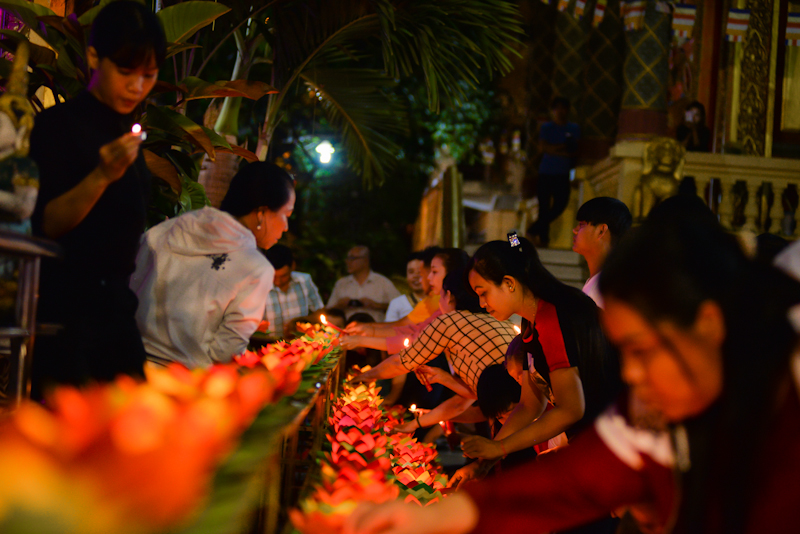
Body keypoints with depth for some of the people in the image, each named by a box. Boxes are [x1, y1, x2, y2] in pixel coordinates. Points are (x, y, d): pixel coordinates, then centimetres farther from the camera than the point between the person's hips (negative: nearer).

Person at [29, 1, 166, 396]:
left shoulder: (127, 133, 15)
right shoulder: (58, 124, -6)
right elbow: (45, 226, -14)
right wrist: (103, 175, -26)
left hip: (114, 304, 7)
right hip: (63, 305, -7)